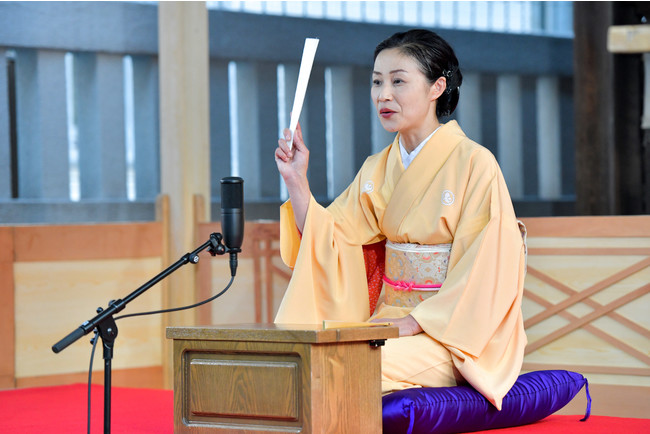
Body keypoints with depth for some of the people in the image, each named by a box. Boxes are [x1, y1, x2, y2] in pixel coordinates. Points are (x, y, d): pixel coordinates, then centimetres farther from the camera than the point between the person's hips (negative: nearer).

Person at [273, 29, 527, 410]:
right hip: (390, 318, 6)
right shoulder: (377, 171, 12)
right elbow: (328, 243, 6)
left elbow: (487, 272, -12)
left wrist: (413, 322, -18)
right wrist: (297, 181, -5)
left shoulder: (474, 164, -8)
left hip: (453, 331, -6)